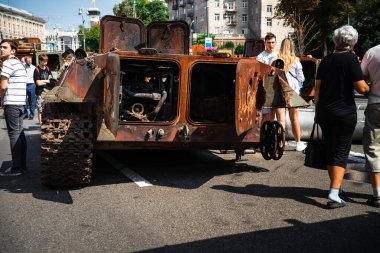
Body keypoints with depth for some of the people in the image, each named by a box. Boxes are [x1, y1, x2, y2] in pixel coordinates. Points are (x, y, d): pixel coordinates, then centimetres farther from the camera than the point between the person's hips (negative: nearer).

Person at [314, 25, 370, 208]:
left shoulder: (326, 60, 8)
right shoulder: (351, 59, -10)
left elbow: (317, 87, 11)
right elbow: (361, 88, -15)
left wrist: (317, 110, 18)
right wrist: (370, 89, 8)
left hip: (324, 112, 6)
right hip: (344, 113, -6)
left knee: (330, 150, 17)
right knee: (341, 152, -2)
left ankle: (335, 186, 32)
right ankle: (334, 194, -10)